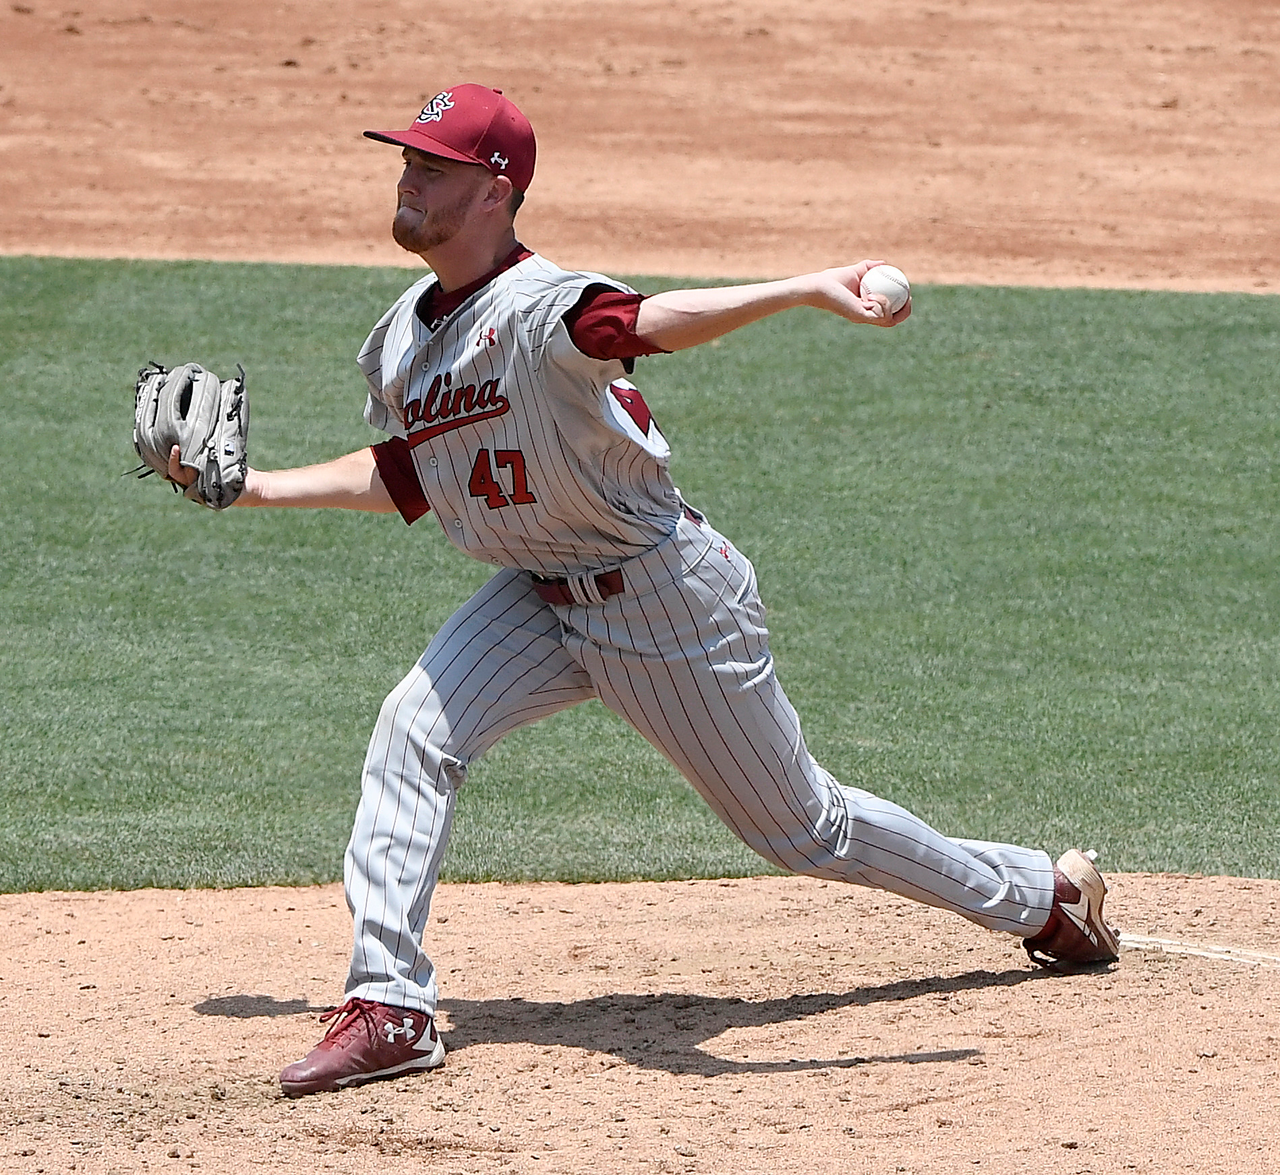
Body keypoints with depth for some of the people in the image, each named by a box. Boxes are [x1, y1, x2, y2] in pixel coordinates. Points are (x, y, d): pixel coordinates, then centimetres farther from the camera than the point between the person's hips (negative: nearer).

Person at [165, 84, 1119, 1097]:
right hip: (538, 597, 7)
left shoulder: (538, 308, -27)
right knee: (412, 736, -16)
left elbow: (652, 322, -47)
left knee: (802, 828, 6)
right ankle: (389, 1008, -10)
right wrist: (260, 486, 16)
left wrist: (811, 289, -64)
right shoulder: (402, 338, 1)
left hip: (667, 600, -7)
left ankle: (1043, 894, 28)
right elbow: (407, 479, 17)